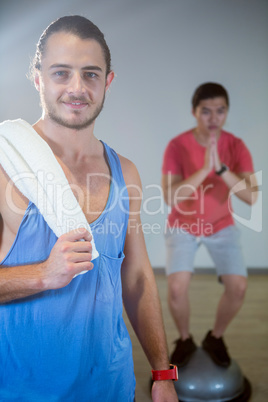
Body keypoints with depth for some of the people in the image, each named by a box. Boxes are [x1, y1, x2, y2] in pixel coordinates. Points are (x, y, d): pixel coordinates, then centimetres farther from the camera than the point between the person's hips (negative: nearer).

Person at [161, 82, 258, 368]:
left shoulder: (236, 147, -14)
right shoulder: (177, 145, -20)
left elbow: (252, 197, -25)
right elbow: (169, 197, -28)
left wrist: (221, 168, -38)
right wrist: (204, 169, -38)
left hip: (221, 227, 2)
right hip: (182, 227, -2)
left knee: (238, 287, -12)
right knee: (177, 287, -18)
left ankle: (215, 338, 18)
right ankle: (185, 340, 13)